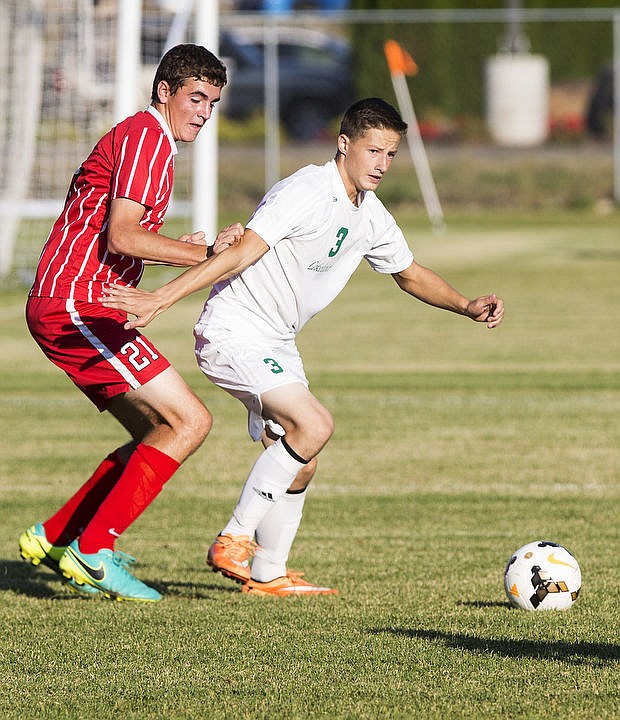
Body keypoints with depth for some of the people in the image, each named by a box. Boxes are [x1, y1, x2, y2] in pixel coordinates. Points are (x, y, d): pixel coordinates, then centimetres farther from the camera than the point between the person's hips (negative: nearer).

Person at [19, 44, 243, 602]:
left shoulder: (138, 137, 23)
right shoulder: (148, 137, -10)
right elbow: (119, 237, -20)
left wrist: (175, 248, 13)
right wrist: (208, 253, -16)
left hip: (58, 307, 11)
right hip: (77, 307, -11)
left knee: (159, 434, 13)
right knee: (190, 421, -14)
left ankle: (54, 537, 15)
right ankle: (93, 551, -15)